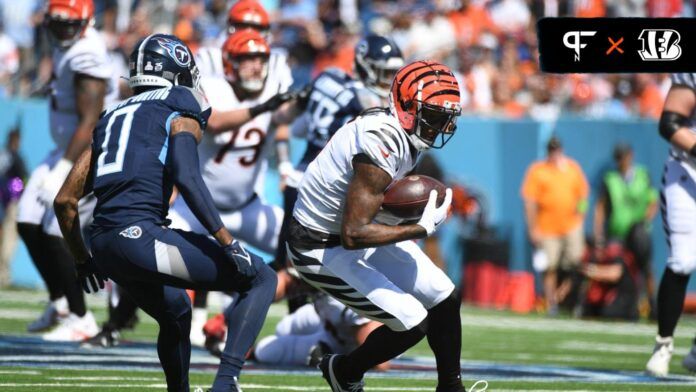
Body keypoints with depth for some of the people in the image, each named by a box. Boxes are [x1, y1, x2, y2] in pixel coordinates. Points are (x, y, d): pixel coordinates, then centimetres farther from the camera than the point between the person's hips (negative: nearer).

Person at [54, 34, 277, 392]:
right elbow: (187, 178, -12)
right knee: (260, 279, 1)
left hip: (105, 245, 7)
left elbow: (65, 200, 24)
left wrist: (82, 261, 36)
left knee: (175, 314, 33)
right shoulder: (180, 110, 7)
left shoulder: (113, 118, 26)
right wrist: (228, 243, -11)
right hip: (140, 234, -7)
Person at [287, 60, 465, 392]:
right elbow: (353, 235, -33)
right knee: (412, 324, -11)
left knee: (444, 299, 7)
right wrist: (423, 228, -29)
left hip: (357, 230, 9)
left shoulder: (401, 131, -4)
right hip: (324, 250, -9)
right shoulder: (381, 144, -32)